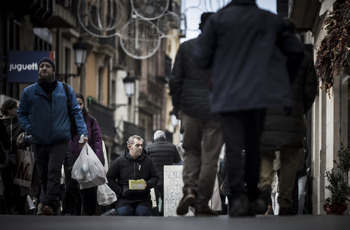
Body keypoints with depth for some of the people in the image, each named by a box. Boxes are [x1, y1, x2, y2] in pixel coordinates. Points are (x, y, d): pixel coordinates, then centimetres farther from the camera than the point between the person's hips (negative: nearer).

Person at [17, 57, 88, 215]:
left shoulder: (66, 90, 5)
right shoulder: (29, 92, 5)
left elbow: (76, 112, 10)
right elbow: (22, 113, 14)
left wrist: (83, 132, -2)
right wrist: (29, 130, -3)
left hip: (60, 141, -3)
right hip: (39, 142, 3)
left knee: (54, 171, -21)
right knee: (43, 177, 6)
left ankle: (50, 206, -32)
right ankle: (53, 208, 19)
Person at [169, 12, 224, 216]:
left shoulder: (186, 47, 4)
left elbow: (175, 80, 2)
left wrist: (177, 107, 10)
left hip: (190, 109, 2)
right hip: (216, 110, -2)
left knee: (191, 151, 16)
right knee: (210, 157, 3)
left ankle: (189, 189, -7)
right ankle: (202, 204, 3)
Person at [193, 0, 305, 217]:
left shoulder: (218, 20, -2)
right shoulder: (271, 20, 5)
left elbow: (201, 57, -2)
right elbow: (296, 51, 6)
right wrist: (284, 82, 17)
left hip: (228, 94, -2)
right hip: (261, 93, 2)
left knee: (234, 147, -3)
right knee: (253, 145, 15)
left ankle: (238, 195, -18)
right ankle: (253, 197, 19)